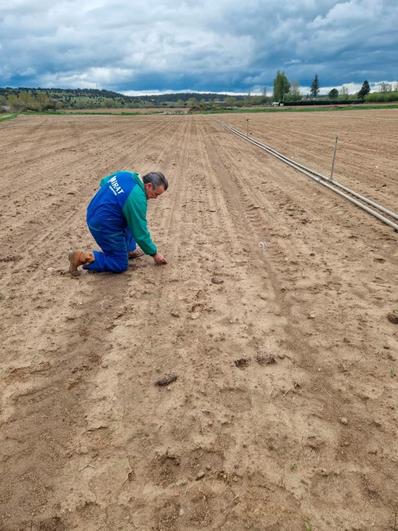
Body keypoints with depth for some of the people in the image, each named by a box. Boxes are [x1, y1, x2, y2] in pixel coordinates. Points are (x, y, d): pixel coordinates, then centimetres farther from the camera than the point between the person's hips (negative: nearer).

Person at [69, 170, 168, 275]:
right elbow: (140, 233, -17)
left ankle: (130, 250, 27)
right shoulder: (137, 199, -25)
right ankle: (83, 257, -3)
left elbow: (103, 182, 19)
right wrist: (154, 253, -5)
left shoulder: (125, 174, -1)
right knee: (120, 265, 2)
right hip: (104, 227, -9)